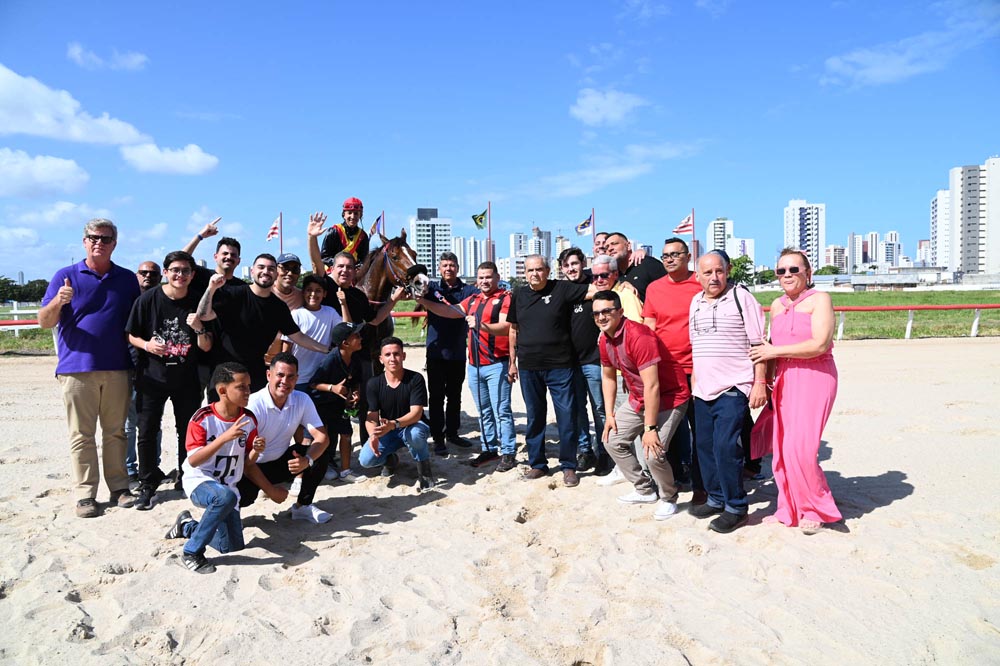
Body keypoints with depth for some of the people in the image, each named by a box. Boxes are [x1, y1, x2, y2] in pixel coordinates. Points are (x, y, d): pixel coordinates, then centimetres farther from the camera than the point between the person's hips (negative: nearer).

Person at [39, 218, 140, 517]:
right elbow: (45, 322, 1)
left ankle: (119, 487, 15)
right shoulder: (66, 276, 4)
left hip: (117, 369, 2)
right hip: (77, 368, -2)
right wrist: (58, 302, -21)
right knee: (81, 435, 2)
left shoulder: (127, 279, 10)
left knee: (116, 431, 7)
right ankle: (86, 493, 7)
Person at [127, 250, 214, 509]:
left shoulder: (198, 304, 0)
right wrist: (147, 345, -18)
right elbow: (131, 335, 2)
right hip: (152, 377, -1)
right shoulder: (148, 299, -5)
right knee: (147, 432, 1)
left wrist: (199, 329, -19)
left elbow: (206, 347, 0)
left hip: (187, 379, 2)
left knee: (188, 431, 9)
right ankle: (147, 485, 14)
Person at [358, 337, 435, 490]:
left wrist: (393, 424, -45)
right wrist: (373, 435, -34)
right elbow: (371, 417, -10)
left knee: (414, 433, -40)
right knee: (365, 460, -22)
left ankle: (424, 470, -11)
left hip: (412, 426, -3)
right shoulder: (374, 384, -8)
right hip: (387, 432, 3)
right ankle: (390, 459, 15)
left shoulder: (415, 379, -17)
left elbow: (416, 414, -25)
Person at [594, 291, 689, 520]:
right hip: (638, 399, 9)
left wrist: (650, 428, -26)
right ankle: (645, 490, 24)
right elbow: (608, 377, 13)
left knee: (654, 453, -21)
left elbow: (652, 386, -29)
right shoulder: (605, 339, -1)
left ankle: (668, 498, 9)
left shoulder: (638, 337, -29)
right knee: (613, 440, 8)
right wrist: (609, 414, 8)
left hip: (668, 398, -9)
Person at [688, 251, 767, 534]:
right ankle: (716, 498, 26)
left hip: (733, 388, -6)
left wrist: (759, 383, -11)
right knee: (704, 445, 11)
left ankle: (736, 507, 3)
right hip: (703, 389, 7)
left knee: (726, 446, -11)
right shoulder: (696, 302, 13)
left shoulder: (742, 298, -5)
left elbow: (759, 344, -7)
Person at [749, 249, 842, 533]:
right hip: (783, 380, 6)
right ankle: (789, 510, 17)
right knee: (782, 449, 4)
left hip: (814, 378, -6)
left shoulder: (819, 299, -5)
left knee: (799, 448, -12)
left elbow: (820, 345, -16)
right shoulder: (777, 305, 15)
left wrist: (774, 352, -11)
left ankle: (817, 509, 8)